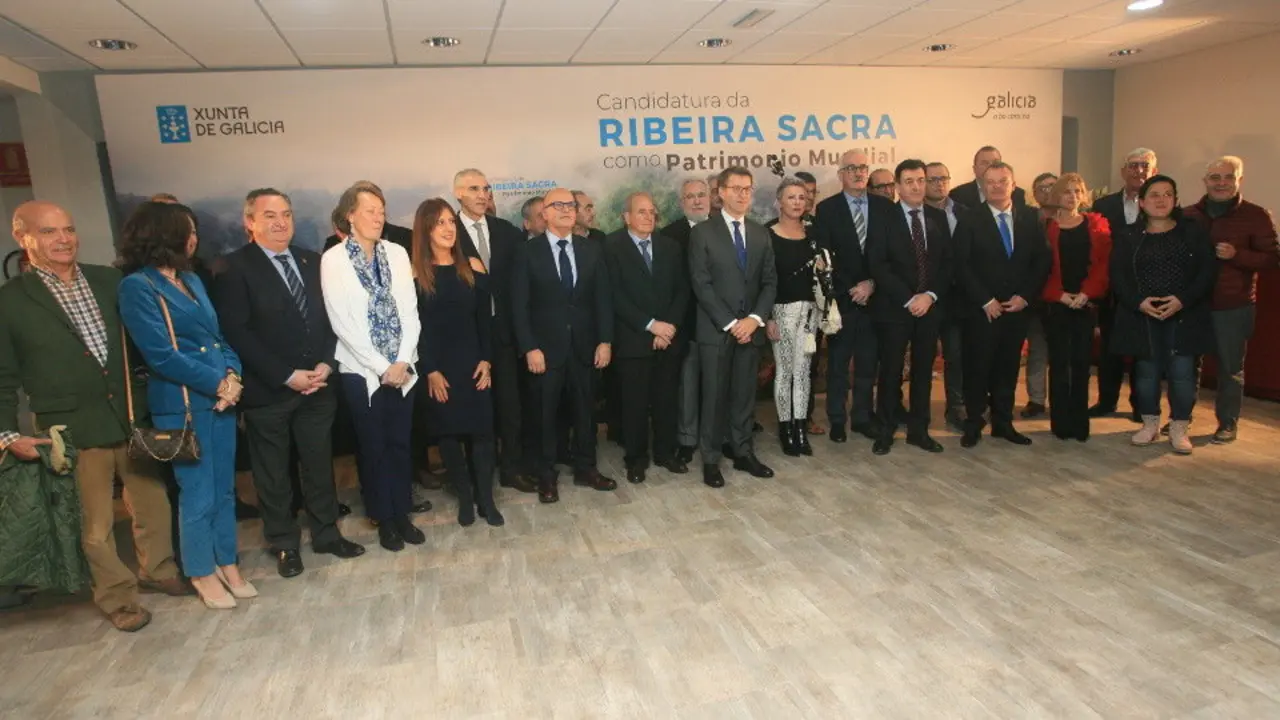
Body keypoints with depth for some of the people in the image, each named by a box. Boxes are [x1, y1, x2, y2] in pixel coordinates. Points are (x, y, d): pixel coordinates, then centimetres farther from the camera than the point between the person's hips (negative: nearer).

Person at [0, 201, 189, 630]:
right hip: (72, 428, -3)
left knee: (153, 501, 15)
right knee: (94, 522, 8)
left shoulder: (109, 281, 4)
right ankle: (117, 595, 26)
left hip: (134, 416, 3)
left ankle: (157, 570, 36)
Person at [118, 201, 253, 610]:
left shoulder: (191, 279, 13)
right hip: (182, 405, -6)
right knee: (198, 495, 4)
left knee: (224, 489, 13)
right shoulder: (137, 286, -9)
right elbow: (161, 355, -15)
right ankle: (203, 574, 22)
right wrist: (217, 382, -12)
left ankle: (229, 565, 26)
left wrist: (232, 375, -6)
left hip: (220, 397, 7)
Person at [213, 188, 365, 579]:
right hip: (268, 390, -4)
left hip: (318, 384, 4)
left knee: (319, 465, 14)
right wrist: (286, 375, -17)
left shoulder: (312, 261, 9)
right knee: (274, 474, 10)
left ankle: (326, 533, 30)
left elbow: (330, 316, 8)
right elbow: (237, 333, -13)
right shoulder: (234, 268, -7)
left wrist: (326, 363, -7)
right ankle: (284, 544, 26)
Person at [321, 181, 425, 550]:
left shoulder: (397, 253, 4)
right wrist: (382, 367, -12)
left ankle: (403, 513, 27)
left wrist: (403, 361, -9)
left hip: (402, 368, 3)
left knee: (401, 443, 12)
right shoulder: (333, 259, -6)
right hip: (362, 370, -3)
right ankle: (384, 519, 25)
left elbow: (410, 310, 1)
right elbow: (342, 322, -11)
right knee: (373, 447, 9)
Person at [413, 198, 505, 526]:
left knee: (481, 429, 1)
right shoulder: (414, 273, -5)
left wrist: (486, 360, -4)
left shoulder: (473, 267, 1)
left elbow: (485, 318, 4)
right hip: (436, 366, -1)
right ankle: (465, 497, 22)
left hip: (472, 361, 1)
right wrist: (430, 370, -10)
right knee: (448, 432, 7)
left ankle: (486, 498, 15)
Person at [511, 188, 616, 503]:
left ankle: (585, 469, 29)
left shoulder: (592, 249, 5)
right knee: (546, 414, 9)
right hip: (546, 347, -3)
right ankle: (546, 475, 23)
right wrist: (529, 348, -13)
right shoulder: (528, 251, -4)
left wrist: (605, 340, -3)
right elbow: (520, 305, -7)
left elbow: (603, 298, 4)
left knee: (584, 410, 13)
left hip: (585, 346, 3)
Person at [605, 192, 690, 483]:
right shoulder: (611, 246, -4)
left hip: (669, 337, 4)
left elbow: (682, 290, 7)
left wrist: (670, 326, -8)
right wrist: (650, 325, -15)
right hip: (633, 339, -4)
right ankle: (636, 458, 19)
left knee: (666, 399, 11)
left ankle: (665, 452, 26)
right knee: (634, 402, 4)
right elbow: (615, 295, -11)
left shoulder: (671, 246, 11)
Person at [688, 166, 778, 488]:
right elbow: (701, 285, -9)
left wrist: (755, 318, -9)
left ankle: (743, 453, 23)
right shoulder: (703, 233, -3)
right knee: (714, 396, 2)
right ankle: (711, 459, 13)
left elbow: (770, 281, 7)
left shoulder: (761, 234, 12)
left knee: (745, 394, 10)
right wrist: (730, 323, -14)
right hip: (716, 329, -4)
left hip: (751, 328, 4)